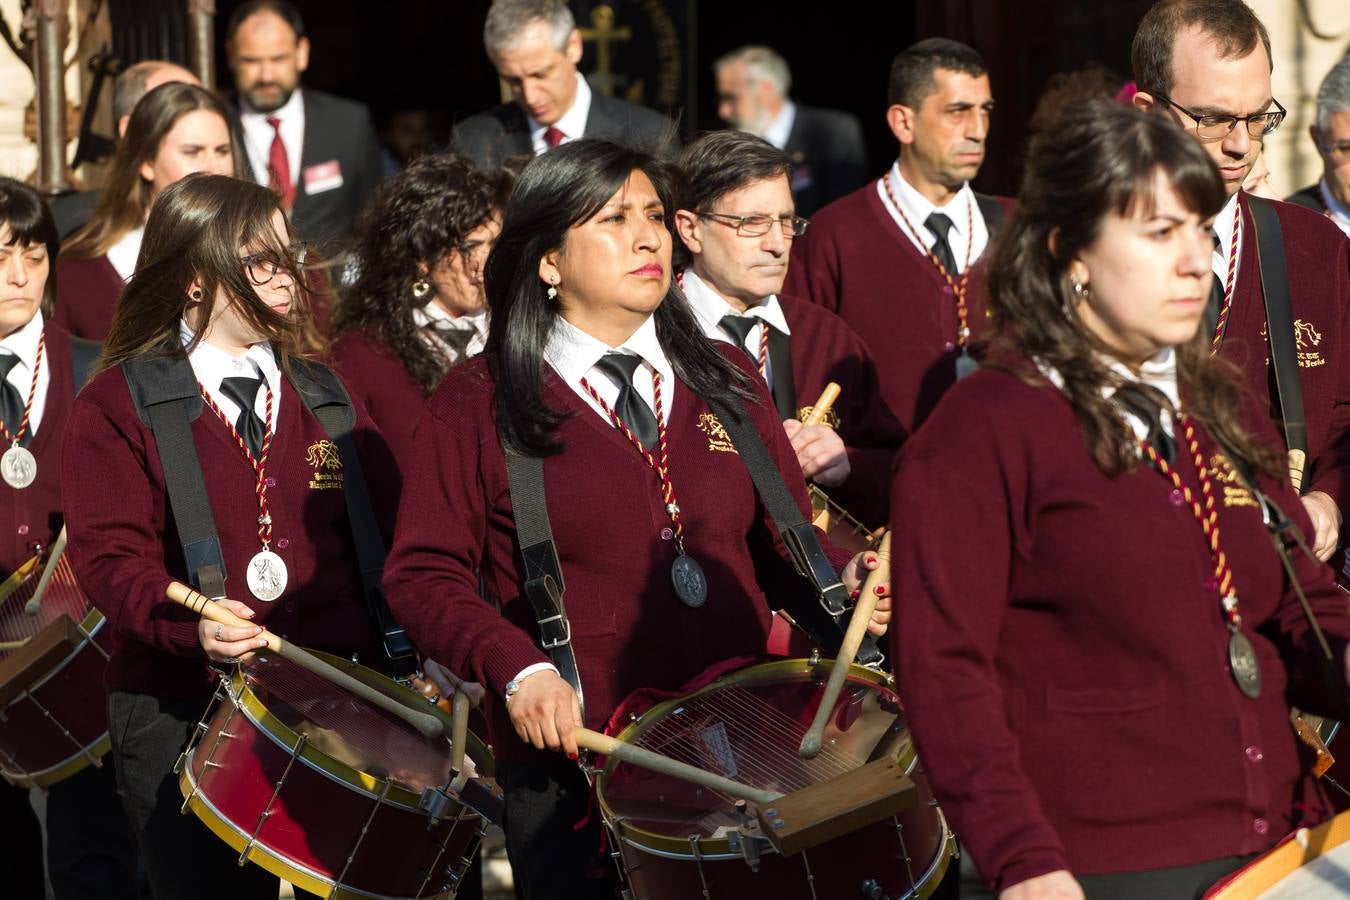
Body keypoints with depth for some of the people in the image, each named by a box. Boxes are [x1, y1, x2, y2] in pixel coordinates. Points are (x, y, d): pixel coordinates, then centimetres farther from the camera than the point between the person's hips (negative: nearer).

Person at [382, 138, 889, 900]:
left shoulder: (726, 381, 10)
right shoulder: (481, 401, -2)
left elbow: (788, 537, 14)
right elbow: (424, 575, -6)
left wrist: (845, 579, -8)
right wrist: (517, 668, -21)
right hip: (570, 766, -3)